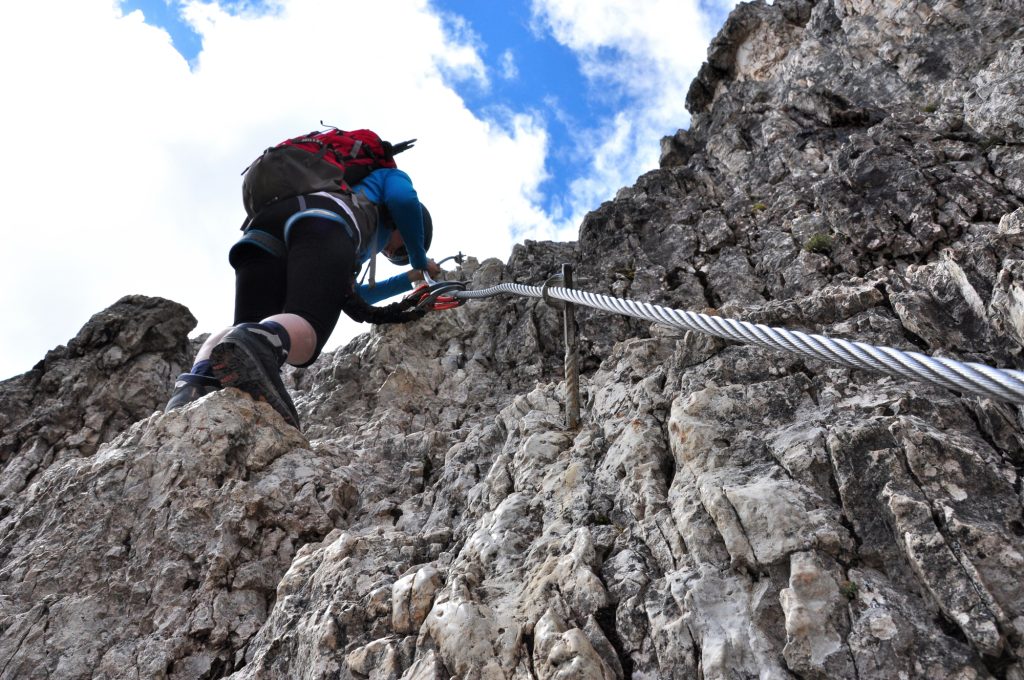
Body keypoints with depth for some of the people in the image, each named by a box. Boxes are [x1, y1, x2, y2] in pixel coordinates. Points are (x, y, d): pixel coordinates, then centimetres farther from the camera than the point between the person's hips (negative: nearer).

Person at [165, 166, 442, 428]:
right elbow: (404, 200, 11)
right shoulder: (390, 177, 39)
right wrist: (420, 261, 27)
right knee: (303, 332, -23)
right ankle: (256, 345, -55)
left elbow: (351, 295, 54)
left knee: (251, 329, -7)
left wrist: (408, 279, 66)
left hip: (262, 231, 6)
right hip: (322, 219, -6)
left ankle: (197, 382, -37)